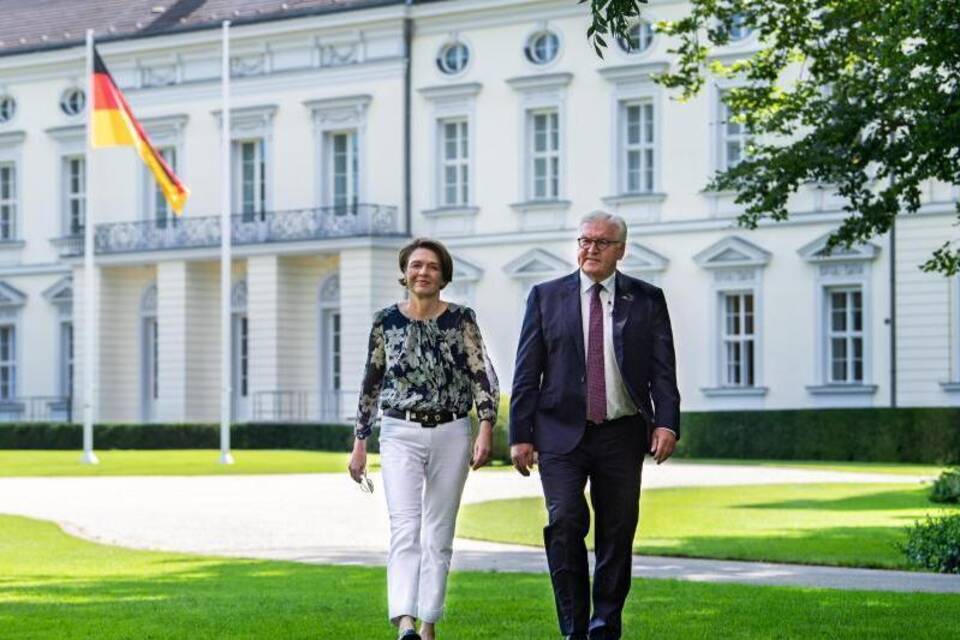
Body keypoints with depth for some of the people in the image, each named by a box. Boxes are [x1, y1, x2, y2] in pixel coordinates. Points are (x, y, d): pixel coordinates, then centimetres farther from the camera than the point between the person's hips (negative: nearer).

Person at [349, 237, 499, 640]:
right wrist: (359, 442, 8)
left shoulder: (461, 319, 0)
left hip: (451, 434, 1)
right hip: (400, 433, -1)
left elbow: (481, 377, -3)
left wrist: (486, 429, -15)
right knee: (405, 528, -16)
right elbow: (371, 384, 9)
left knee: (439, 535, 6)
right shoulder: (386, 321, 2)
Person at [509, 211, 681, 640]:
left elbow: (663, 370, 3)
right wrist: (520, 435, -1)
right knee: (565, 524, -13)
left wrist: (666, 423, -11)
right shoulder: (546, 297, 7)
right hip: (562, 433, -1)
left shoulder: (647, 300, 8)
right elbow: (527, 372, 5)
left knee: (617, 535, 4)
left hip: (622, 435, 1)